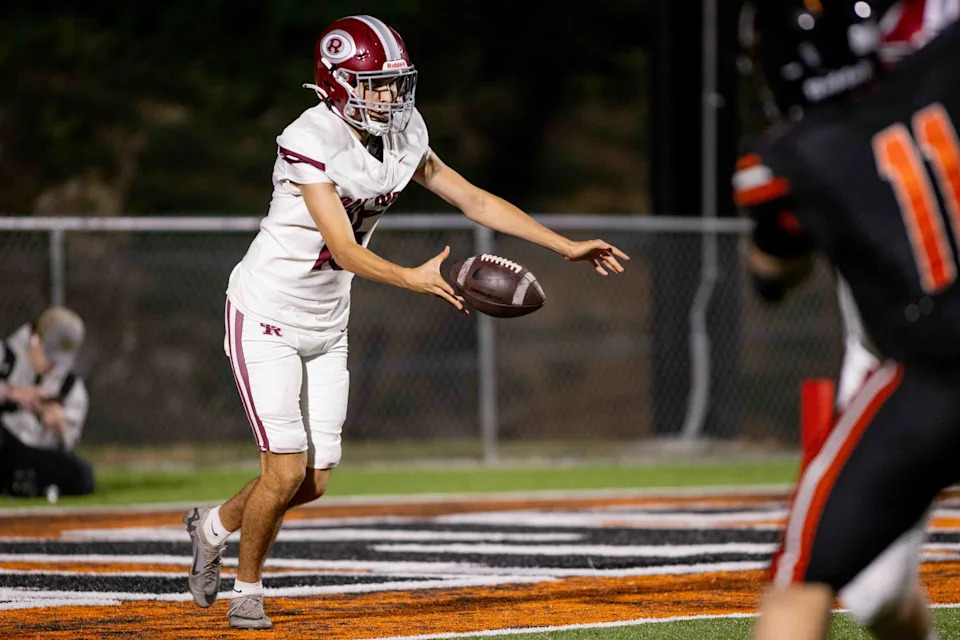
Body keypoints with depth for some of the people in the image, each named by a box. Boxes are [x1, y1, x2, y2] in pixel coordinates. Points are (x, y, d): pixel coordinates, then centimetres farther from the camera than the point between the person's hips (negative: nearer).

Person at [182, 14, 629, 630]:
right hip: (268, 318, -7)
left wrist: (567, 247, 0)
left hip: (327, 325, 7)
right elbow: (344, 249, -32)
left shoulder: (403, 137, -3)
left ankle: (214, 526, 33)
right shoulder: (311, 142, -25)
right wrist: (414, 278, -47)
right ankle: (247, 590, 13)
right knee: (288, 471, -11)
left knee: (314, 481, 5)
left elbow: (475, 200, 3)